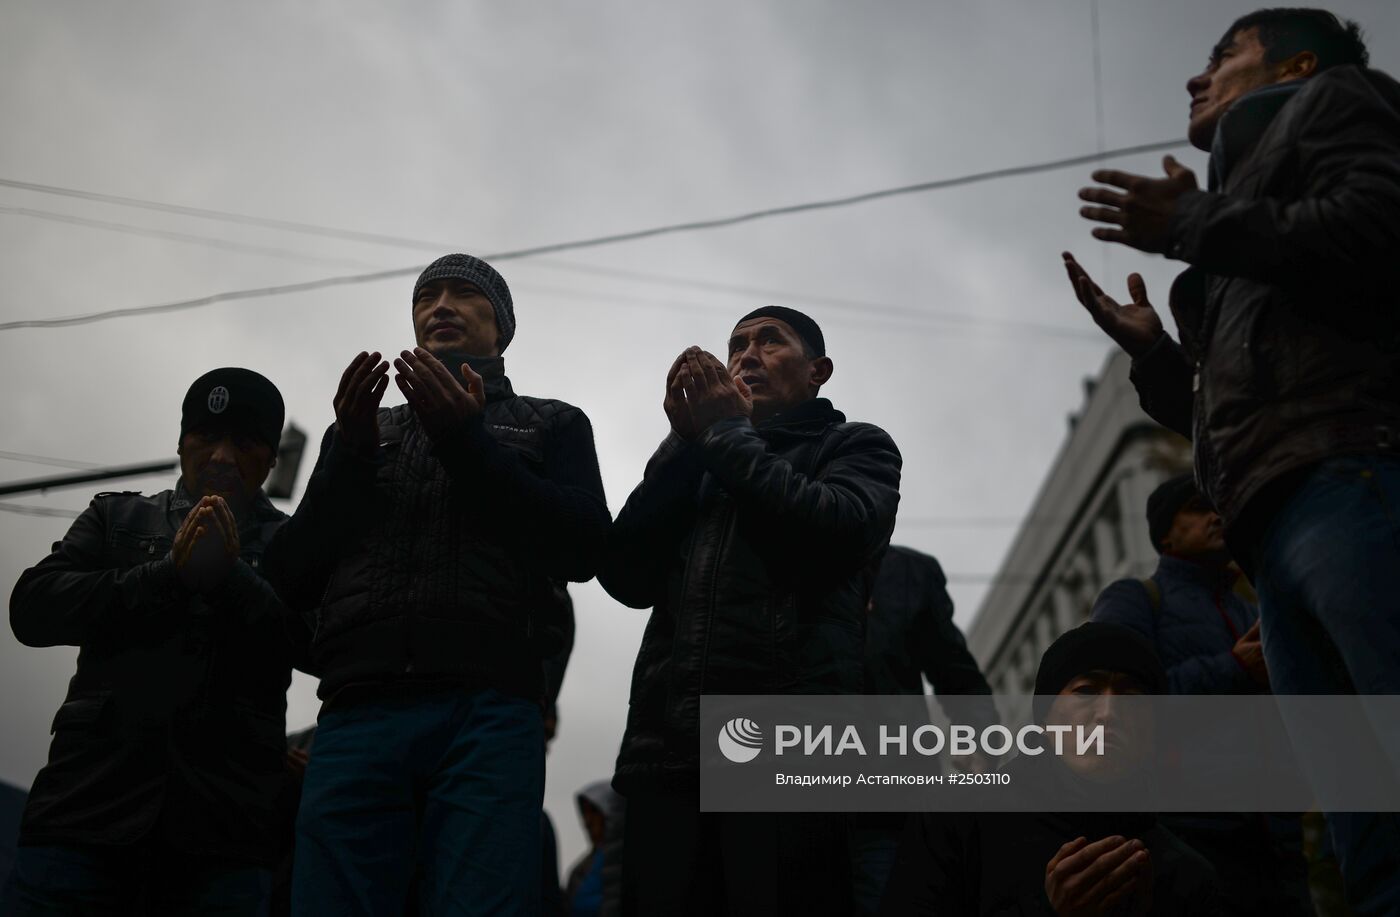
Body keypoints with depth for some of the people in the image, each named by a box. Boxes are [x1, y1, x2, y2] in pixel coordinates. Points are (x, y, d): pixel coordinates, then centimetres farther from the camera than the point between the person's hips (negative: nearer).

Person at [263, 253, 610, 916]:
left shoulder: (551, 425, 22)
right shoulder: (362, 428, 28)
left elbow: (582, 549, 3)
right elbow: (290, 578, 16)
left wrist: (468, 440, -2)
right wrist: (352, 455, 2)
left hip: (487, 713, -2)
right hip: (358, 712, 2)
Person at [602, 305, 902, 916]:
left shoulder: (855, 446, 17)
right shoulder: (693, 467, 29)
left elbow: (840, 532, -7)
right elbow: (628, 579, 12)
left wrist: (726, 433, 3)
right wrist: (685, 440, 7)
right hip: (667, 751, 4)